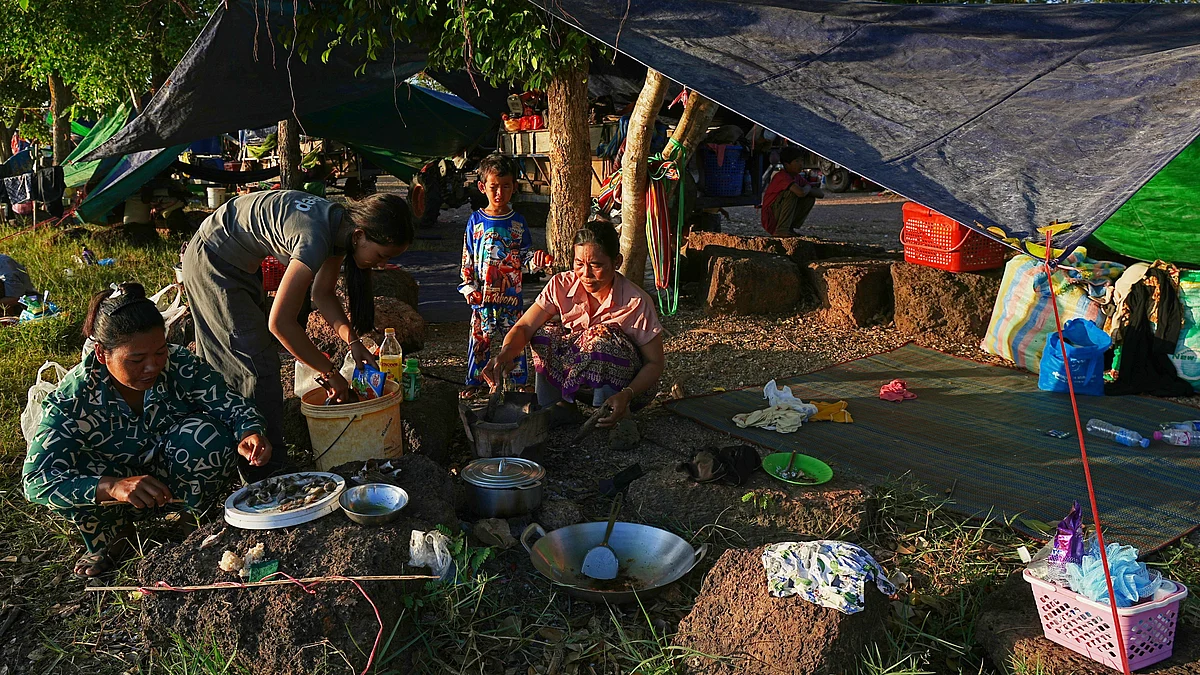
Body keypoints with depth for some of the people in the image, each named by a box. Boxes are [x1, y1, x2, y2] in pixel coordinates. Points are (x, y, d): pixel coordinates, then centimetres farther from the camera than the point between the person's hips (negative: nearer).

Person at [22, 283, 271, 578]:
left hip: (176, 478, 0)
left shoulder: (179, 365, -22)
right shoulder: (72, 399, -26)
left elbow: (229, 404, -14)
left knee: (207, 437, -31)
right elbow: (36, 480, -33)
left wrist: (249, 433, -40)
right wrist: (112, 486, -52)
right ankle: (111, 537, 1)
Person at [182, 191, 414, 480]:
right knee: (259, 366, -7)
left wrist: (353, 341, -9)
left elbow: (323, 295, 4)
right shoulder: (316, 238, -36)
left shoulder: (341, 226, -9)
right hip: (211, 262, -9)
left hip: (240, 264, 9)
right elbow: (280, 322, -34)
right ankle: (267, 473, 1)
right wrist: (331, 373, -25)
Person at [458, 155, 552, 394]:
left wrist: (536, 259, -15)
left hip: (511, 292, 1)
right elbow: (468, 257, 3)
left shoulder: (517, 221, 3)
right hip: (482, 293, -1)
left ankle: (520, 379, 21)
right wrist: (468, 286, -5)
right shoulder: (476, 221, 0)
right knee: (479, 338, 5)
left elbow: (525, 253, 7)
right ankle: (474, 381, 18)